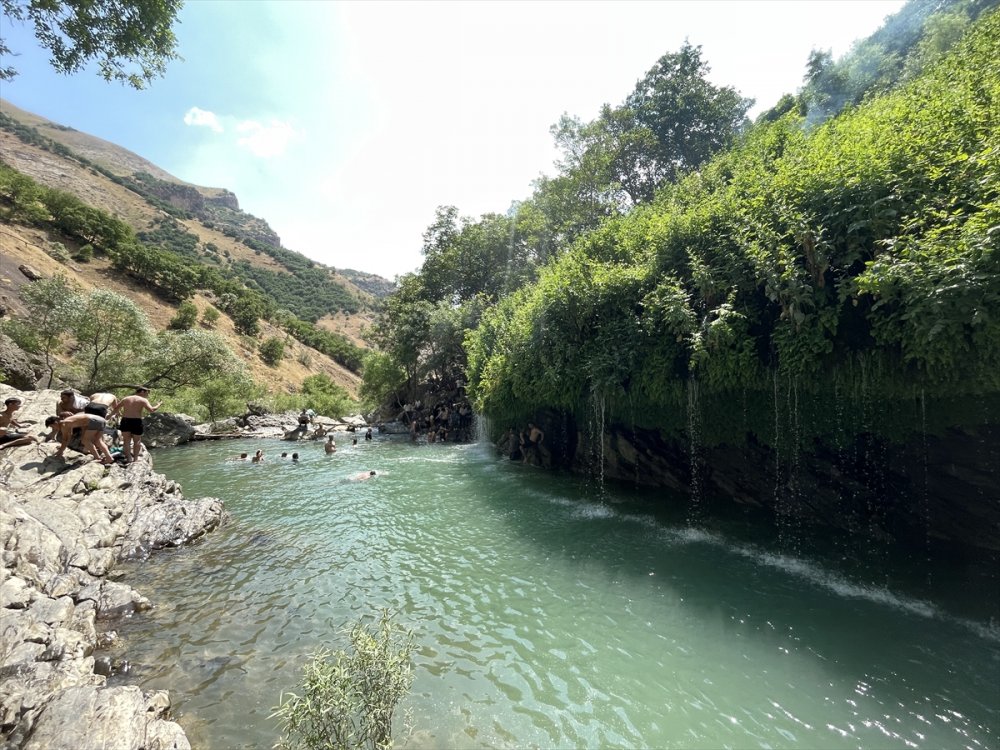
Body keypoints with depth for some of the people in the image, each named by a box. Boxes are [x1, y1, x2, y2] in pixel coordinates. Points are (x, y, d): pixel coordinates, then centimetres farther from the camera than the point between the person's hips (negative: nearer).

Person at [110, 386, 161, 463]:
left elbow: (116, 408, 16)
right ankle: (135, 458, 9)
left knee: (126, 440, 9)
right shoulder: (143, 400, -1)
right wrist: (159, 405, 1)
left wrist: (110, 415, 31)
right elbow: (151, 410, -14)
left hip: (125, 421, 4)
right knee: (137, 440, 8)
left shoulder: (126, 399, 14)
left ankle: (129, 458, 4)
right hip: (136, 421, -4)